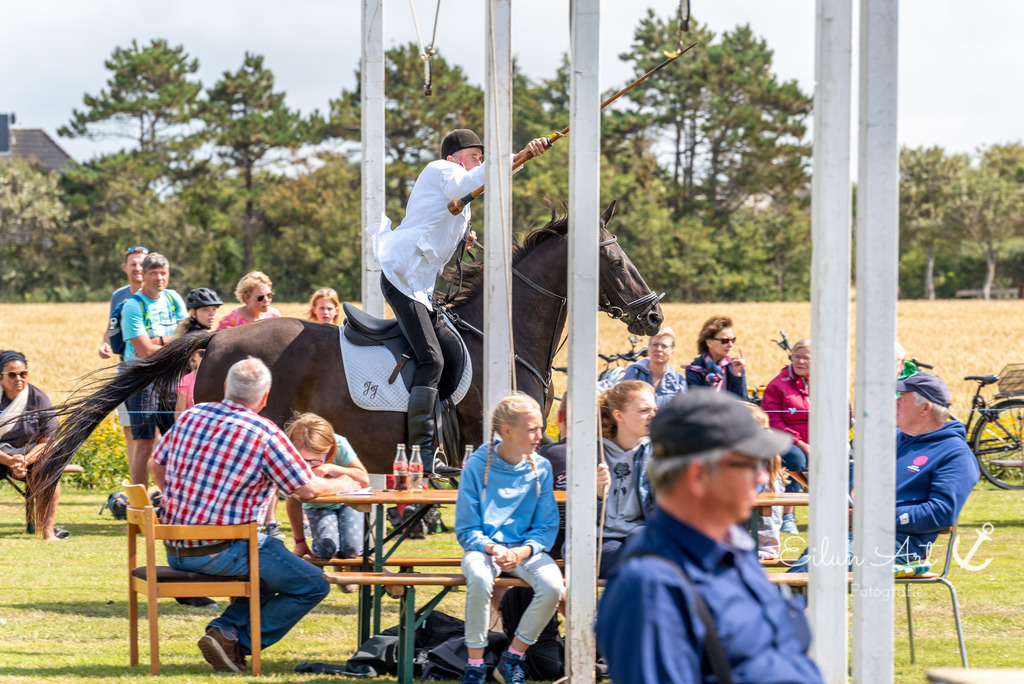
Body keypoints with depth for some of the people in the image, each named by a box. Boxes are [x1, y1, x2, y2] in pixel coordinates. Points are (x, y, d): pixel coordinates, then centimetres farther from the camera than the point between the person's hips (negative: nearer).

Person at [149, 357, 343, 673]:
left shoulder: (192, 415, 7)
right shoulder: (265, 434, -12)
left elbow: (156, 466, 17)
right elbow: (307, 489, -7)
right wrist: (336, 486, 16)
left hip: (175, 551, 7)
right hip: (221, 550, -7)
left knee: (274, 557, 29)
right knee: (313, 585, 4)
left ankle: (225, 629, 7)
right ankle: (238, 644, -6)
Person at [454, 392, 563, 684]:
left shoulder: (540, 468, 2)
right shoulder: (477, 466, -5)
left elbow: (547, 526, 4)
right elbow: (466, 529, -2)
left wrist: (522, 553, -15)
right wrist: (492, 549, -21)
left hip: (526, 548, 3)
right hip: (484, 546, -3)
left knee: (553, 586, -28)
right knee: (479, 579, -37)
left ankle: (512, 659, -8)